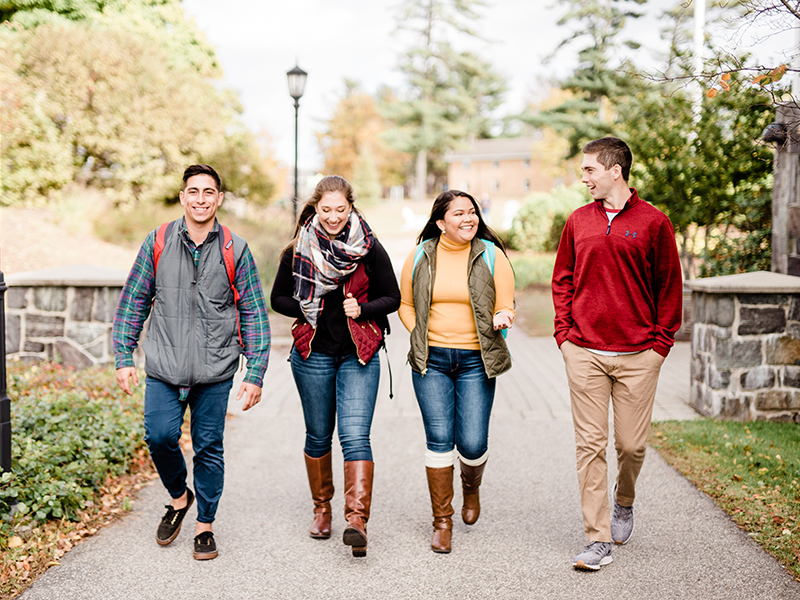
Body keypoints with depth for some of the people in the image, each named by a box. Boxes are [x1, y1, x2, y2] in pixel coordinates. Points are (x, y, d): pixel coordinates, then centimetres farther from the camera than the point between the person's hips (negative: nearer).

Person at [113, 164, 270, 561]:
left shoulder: (236, 251, 1)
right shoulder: (158, 243, 3)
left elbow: (254, 315, 2)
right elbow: (133, 301, 9)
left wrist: (255, 375, -2)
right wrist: (123, 358, 4)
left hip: (214, 370, -1)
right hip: (163, 368, 1)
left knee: (209, 448, 4)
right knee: (160, 436, -8)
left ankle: (205, 525, 22)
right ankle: (179, 497, 23)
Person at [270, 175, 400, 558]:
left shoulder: (370, 249, -3)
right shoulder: (297, 251, 1)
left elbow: (392, 297, 3)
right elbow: (278, 299, 8)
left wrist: (361, 309, -15)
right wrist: (308, 309, -10)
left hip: (359, 354, -2)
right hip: (313, 353, 2)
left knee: (355, 436, -13)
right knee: (318, 436, 12)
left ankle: (357, 519, -16)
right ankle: (321, 509, 29)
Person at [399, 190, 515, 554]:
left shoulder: (491, 256, 2)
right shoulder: (420, 257, 5)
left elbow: (506, 307, 4)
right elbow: (405, 305, 14)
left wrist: (503, 317, -18)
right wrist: (419, 337, 1)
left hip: (475, 361, 0)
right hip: (431, 361, 1)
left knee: (472, 444, -4)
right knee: (439, 439, -4)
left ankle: (471, 486, 33)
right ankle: (442, 522, 12)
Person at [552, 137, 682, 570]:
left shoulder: (653, 222, 1)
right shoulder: (578, 222, 9)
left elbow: (669, 287, 4)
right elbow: (562, 281, 14)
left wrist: (660, 343, -1)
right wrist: (565, 334, 4)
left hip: (637, 356, -2)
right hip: (584, 354, 2)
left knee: (631, 443, 6)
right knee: (590, 445, -1)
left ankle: (624, 501, 38)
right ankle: (598, 539, 6)